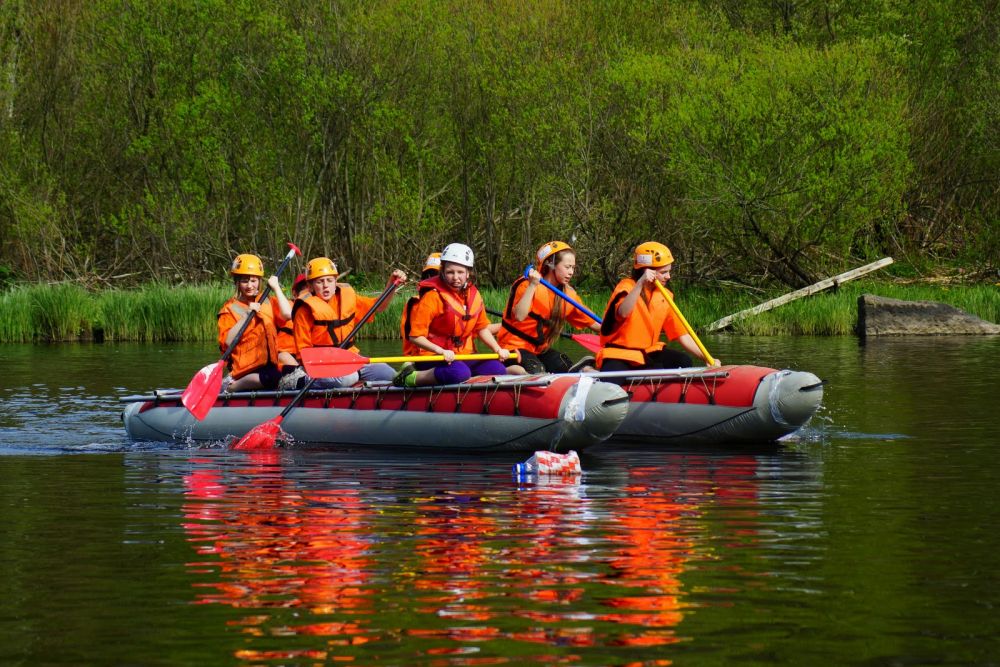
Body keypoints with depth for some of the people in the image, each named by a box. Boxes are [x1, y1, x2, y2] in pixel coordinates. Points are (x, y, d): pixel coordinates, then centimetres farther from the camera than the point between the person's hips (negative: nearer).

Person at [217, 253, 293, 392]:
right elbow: (227, 342, -9)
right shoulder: (230, 309, 6)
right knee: (272, 377, -35)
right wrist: (246, 315, -12)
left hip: (270, 363, 5)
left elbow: (287, 314, -3)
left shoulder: (267, 302, 18)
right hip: (247, 369, -5)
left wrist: (276, 288, 3)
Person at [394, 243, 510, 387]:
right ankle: (410, 378, -18)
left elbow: (482, 328, 19)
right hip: (433, 358, -8)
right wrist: (441, 351, -28)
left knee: (498, 370, -11)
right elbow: (415, 336, -15)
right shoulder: (433, 297, -12)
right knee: (460, 373, -37)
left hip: (464, 357, 8)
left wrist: (498, 350, 4)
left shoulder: (473, 294, 9)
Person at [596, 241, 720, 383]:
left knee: (684, 362, -15)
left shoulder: (664, 296, 8)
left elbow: (681, 334, 7)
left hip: (648, 352, 7)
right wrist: (640, 284, -39)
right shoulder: (626, 287, -10)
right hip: (619, 355, -7)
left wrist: (707, 358, -3)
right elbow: (623, 313, -32)